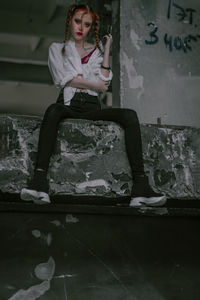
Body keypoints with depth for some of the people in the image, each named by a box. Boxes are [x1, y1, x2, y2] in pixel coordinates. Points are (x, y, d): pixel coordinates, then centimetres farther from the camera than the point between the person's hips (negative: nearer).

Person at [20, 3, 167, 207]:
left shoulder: (97, 50, 22)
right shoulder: (57, 49, 18)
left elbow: (103, 85, 7)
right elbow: (64, 79, 1)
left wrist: (106, 51, 7)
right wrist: (94, 85, 1)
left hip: (92, 106, 2)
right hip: (69, 104, -2)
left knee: (130, 115, -26)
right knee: (53, 111, -39)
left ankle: (140, 185, -36)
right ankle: (39, 180, -49)